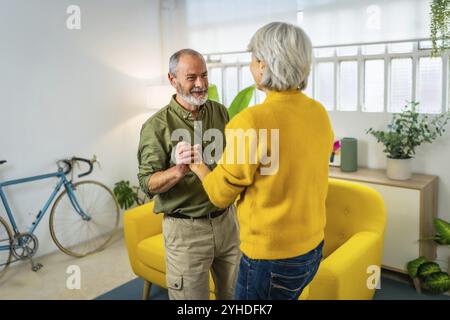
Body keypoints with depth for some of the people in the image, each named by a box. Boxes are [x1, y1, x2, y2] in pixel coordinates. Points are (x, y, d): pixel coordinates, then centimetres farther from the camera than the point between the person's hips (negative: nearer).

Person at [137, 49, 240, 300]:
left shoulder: (221, 112, 3)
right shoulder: (156, 126, -11)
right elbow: (148, 184, -15)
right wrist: (179, 170, -33)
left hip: (227, 220, 5)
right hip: (186, 229, -4)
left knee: (234, 295, 20)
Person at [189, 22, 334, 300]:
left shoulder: (253, 121, -23)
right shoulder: (320, 113, -3)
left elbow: (221, 194, -11)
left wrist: (196, 164, 8)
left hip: (271, 257, -6)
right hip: (313, 247, 7)